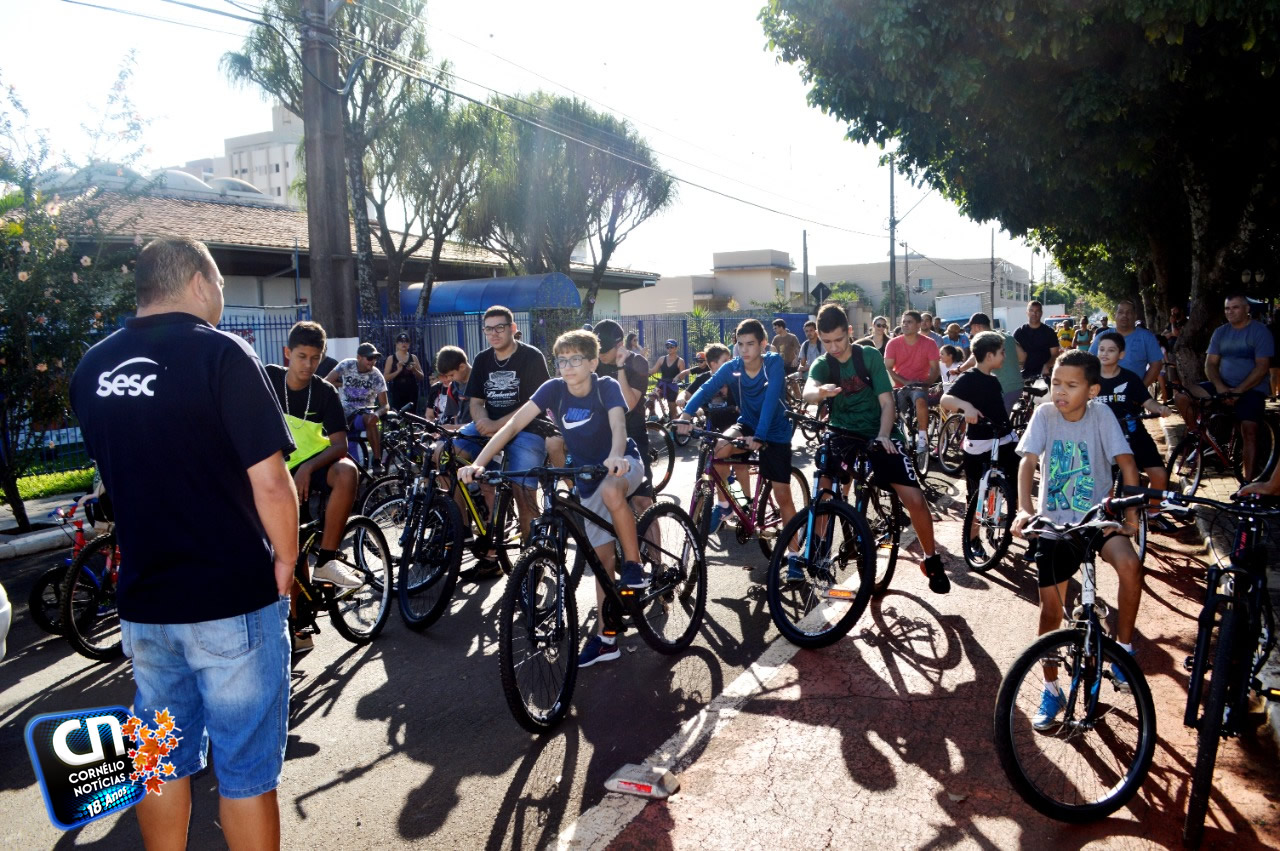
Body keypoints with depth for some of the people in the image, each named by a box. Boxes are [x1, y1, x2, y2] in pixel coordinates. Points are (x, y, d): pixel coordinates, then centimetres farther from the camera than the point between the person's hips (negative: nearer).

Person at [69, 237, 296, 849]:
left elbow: (119, 473, 16)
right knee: (245, 765, 8)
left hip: (142, 598, 6)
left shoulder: (91, 368, 6)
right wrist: (285, 559, -5)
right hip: (231, 598, -6)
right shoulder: (220, 353, -14)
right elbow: (269, 481, -18)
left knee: (163, 759, 20)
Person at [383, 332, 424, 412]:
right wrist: (398, 371, -15)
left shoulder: (413, 358, 10)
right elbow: (385, 378, -2)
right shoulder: (391, 358, 5)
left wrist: (414, 370, -8)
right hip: (397, 393, -2)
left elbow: (421, 377, 10)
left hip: (412, 393, 2)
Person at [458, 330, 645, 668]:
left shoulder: (607, 387, -19)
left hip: (622, 464, -4)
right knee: (601, 557, 5)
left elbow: (618, 427, -36)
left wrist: (615, 458, -58)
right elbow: (513, 424, -20)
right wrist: (478, 462, -32)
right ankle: (606, 637, 15)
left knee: (610, 491, -40)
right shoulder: (553, 389, -13)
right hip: (588, 478, 4)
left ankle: (634, 565, -19)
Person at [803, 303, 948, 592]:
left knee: (915, 499, -13)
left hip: (879, 434, -1)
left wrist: (883, 435, -26)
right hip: (843, 435, 2)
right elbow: (808, 392, -24)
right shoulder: (822, 365, -2)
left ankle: (931, 559, 9)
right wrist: (820, 391, -48)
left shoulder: (869, 355, -5)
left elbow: (887, 401, -8)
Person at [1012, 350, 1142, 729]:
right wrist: (1024, 509, -30)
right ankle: (1051, 689, 21)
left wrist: (1132, 509, -26)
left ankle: (1123, 651, -7)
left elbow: (1125, 461, -12)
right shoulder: (1044, 415, -7)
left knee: (1130, 565, -31)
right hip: (1054, 525, 1)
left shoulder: (1101, 415, -7)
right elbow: (1028, 461, -16)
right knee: (1051, 607, 3)